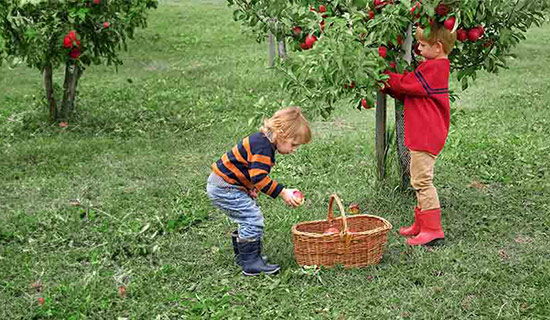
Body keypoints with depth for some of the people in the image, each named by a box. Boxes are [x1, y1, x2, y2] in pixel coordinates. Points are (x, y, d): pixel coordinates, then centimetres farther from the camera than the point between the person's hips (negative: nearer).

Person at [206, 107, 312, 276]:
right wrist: (282, 192, -29)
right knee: (253, 219, -12)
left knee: (249, 219, 17)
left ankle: (242, 255, 31)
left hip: (223, 185, 11)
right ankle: (251, 264, -7)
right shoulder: (263, 145, -23)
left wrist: (251, 187, 4)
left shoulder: (262, 141, 10)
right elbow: (259, 177, -31)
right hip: (224, 188, -11)